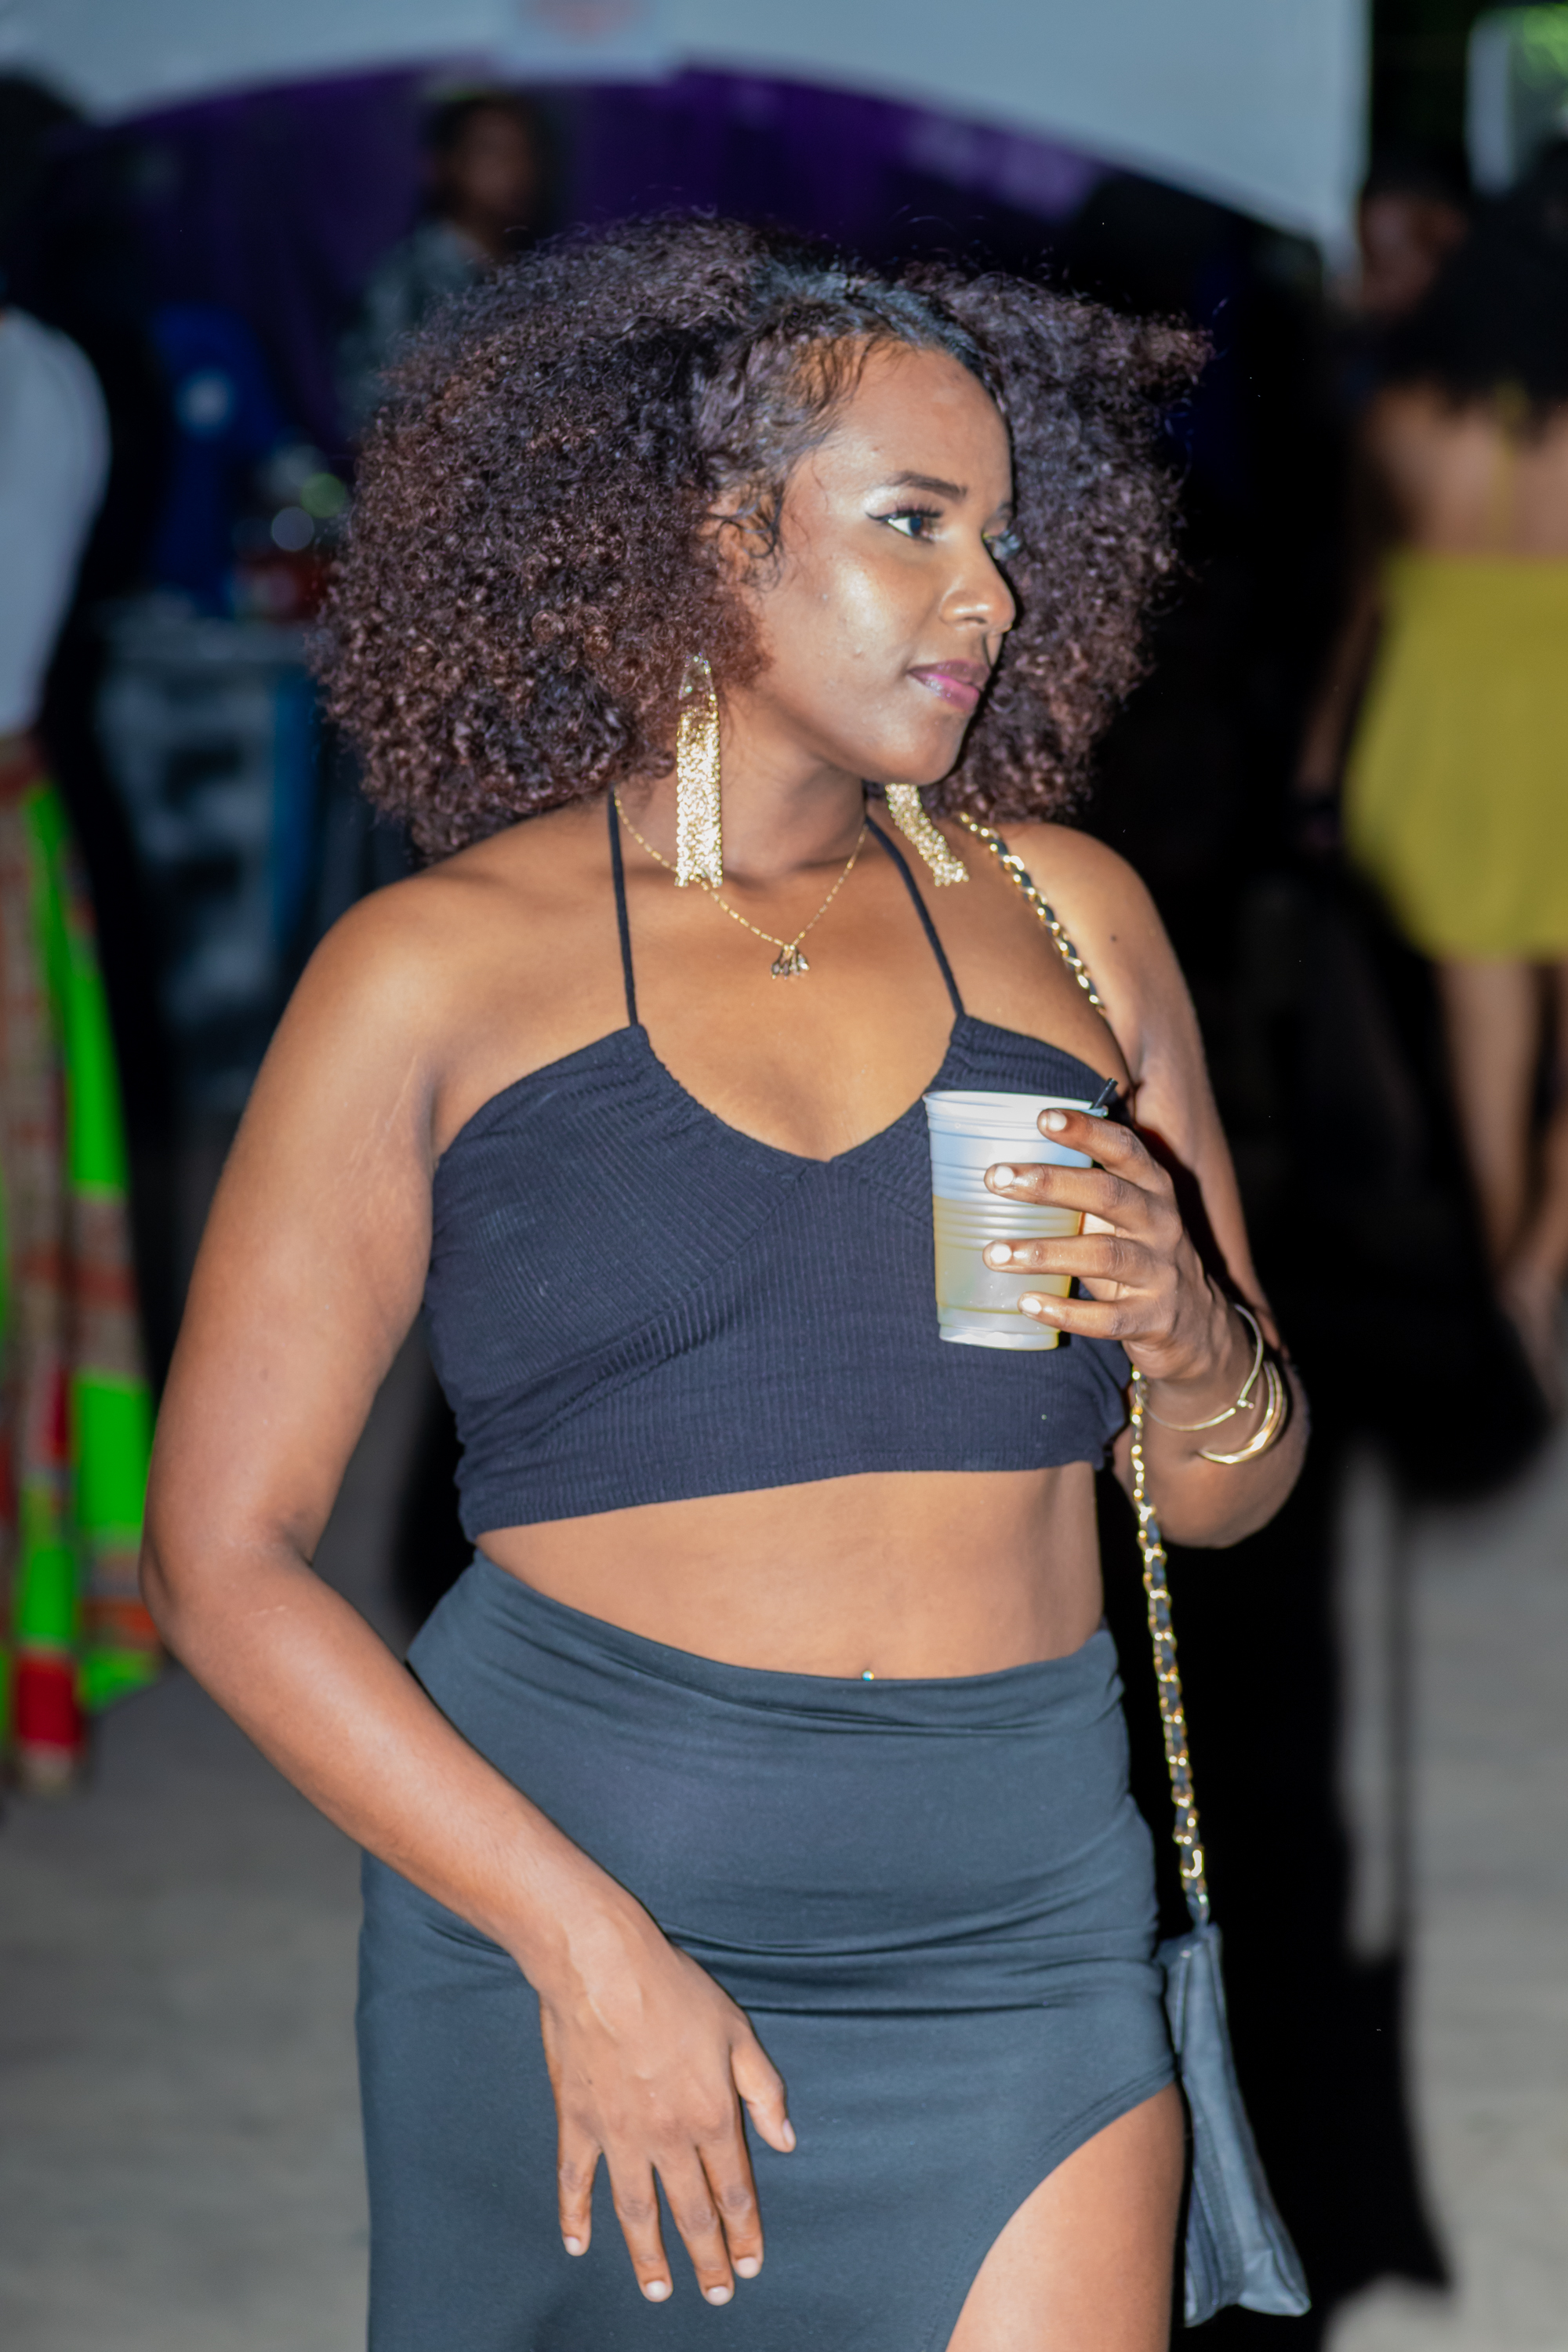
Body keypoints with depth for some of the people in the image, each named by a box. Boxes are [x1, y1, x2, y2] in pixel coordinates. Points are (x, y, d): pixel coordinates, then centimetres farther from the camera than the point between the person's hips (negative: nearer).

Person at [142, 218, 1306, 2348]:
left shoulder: (1062, 916, 8)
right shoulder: (439, 972, -2)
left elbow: (1230, 1494, 15)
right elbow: (225, 1555, -5)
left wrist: (1195, 1347, -8)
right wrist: (583, 1939, -12)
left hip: (1019, 1931, 2)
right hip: (566, 1880, -2)